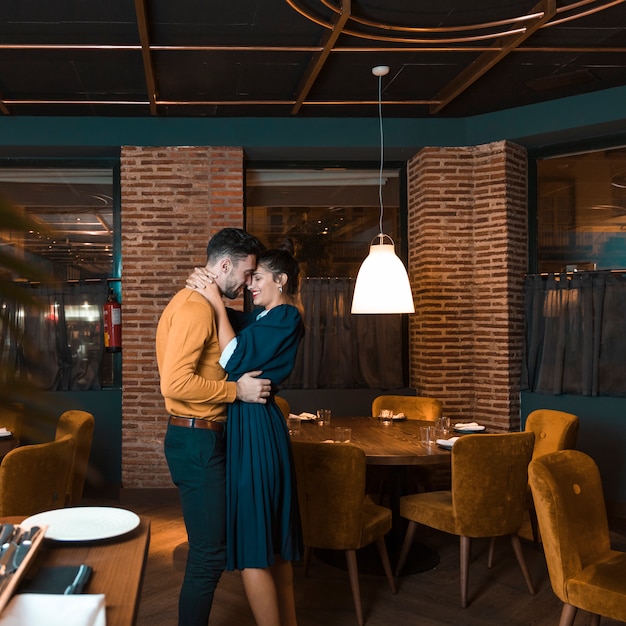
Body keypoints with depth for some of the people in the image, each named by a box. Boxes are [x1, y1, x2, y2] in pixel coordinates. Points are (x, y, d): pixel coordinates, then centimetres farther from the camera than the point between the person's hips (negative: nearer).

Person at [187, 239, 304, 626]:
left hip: (255, 429, -10)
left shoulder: (286, 318, -12)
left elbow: (234, 359, -17)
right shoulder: (263, 317, 16)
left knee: (251, 543, -4)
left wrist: (217, 302, -12)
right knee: (273, 541, 17)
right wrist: (204, 288, -5)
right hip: (254, 424, 10)